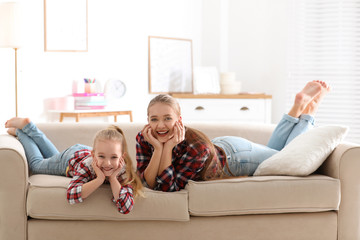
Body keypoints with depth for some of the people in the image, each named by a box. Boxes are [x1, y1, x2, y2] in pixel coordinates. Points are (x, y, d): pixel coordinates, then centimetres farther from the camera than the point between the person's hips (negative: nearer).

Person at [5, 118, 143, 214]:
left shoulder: (123, 170, -42)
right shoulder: (88, 165, -48)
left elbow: (126, 208, -50)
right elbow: (71, 196, -59)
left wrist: (113, 178, -54)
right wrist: (100, 179, -61)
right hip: (71, 157, -3)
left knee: (53, 156, 31)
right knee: (36, 165, 23)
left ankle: (28, 126, 47)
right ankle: (20, 130, 40)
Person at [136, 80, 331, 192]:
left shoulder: (196, 147, -44)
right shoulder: (143, 138, -29)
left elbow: (169, 188, -44)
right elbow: (149, 183, -32)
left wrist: (168, 147, -50)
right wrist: (157, 148, -45)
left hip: (235, 155, -5)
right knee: (272, 151, 32)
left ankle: (307, 109, 35)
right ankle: (298, 107, 40)